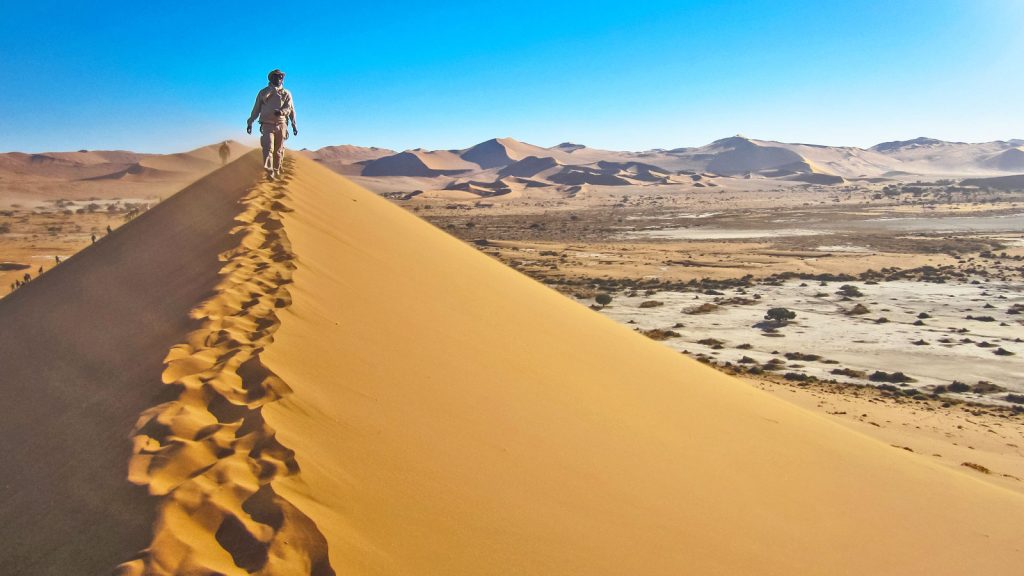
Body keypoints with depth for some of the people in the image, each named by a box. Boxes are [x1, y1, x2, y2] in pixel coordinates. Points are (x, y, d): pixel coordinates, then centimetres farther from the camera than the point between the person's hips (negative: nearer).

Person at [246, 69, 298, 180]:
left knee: (278, 150, 6)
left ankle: (276, 170, 20)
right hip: (267, 125, -1)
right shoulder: (264, 92, 12)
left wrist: (281, 111, -22)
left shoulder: (286, 94, 12)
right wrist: (250, 122, 10)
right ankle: (270, 172, -26)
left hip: (281, 125, 1)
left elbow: (290, 108, -1)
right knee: (268, 148, -16)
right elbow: (256, 109, 14)